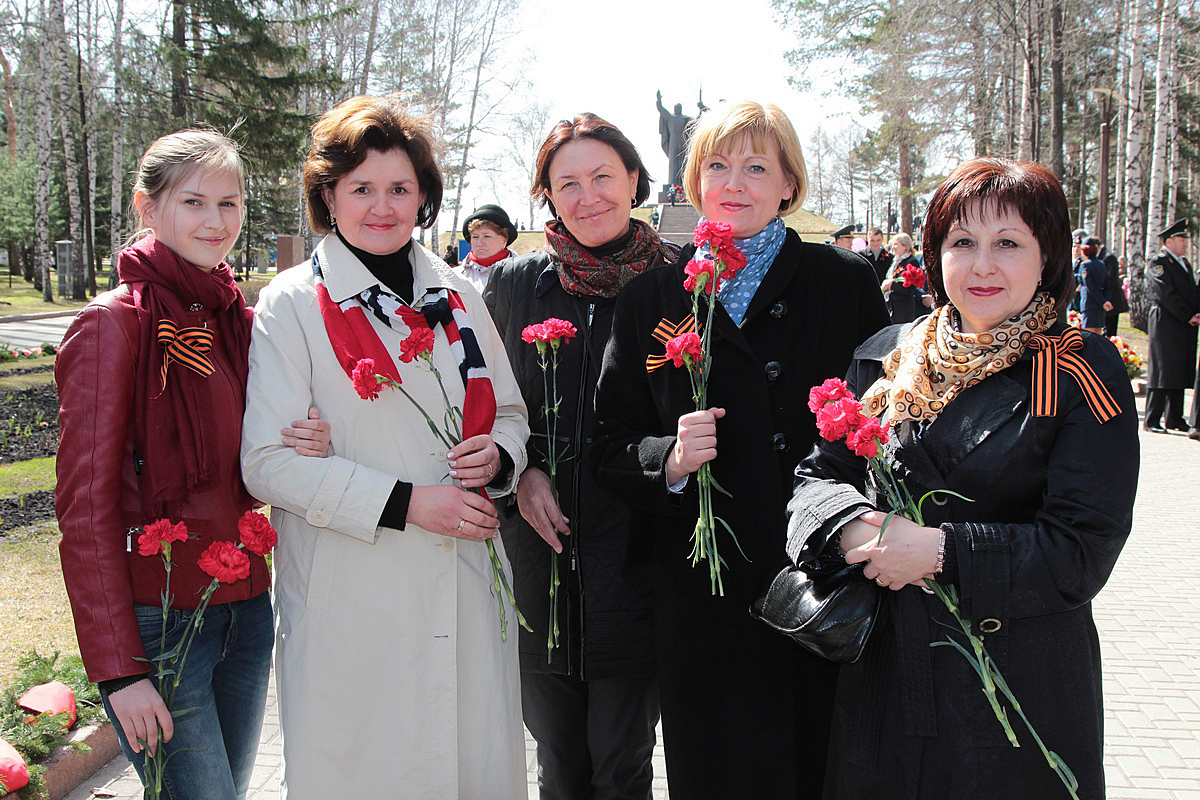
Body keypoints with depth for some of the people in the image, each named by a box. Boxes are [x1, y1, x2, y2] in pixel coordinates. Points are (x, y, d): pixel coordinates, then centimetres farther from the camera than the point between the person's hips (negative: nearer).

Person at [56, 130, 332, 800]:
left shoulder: (239, 319, 8)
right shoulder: (114, 323, -12)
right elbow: (85, 506, -13)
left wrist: (310, 448, -9)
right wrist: (118, 668, -17)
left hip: (245, 609, 7)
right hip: (157, 619, -7)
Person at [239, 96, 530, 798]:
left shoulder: (458, 296, 10)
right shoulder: (294, 304, -4)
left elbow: (510, 413, 17)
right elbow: (270, 461, -10)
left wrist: (498, 456, -6)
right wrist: (403, 503, -17)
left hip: (467, 592, 4)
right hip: (350, 604, -4)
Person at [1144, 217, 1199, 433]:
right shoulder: (1157, 264, -7)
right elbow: (1167, 296, -15)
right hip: (1165, 325, -8)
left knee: (1180, 373, 10)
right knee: (1162, 373, -8)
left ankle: (1175, 419, 17)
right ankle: (1152, 420, -4)